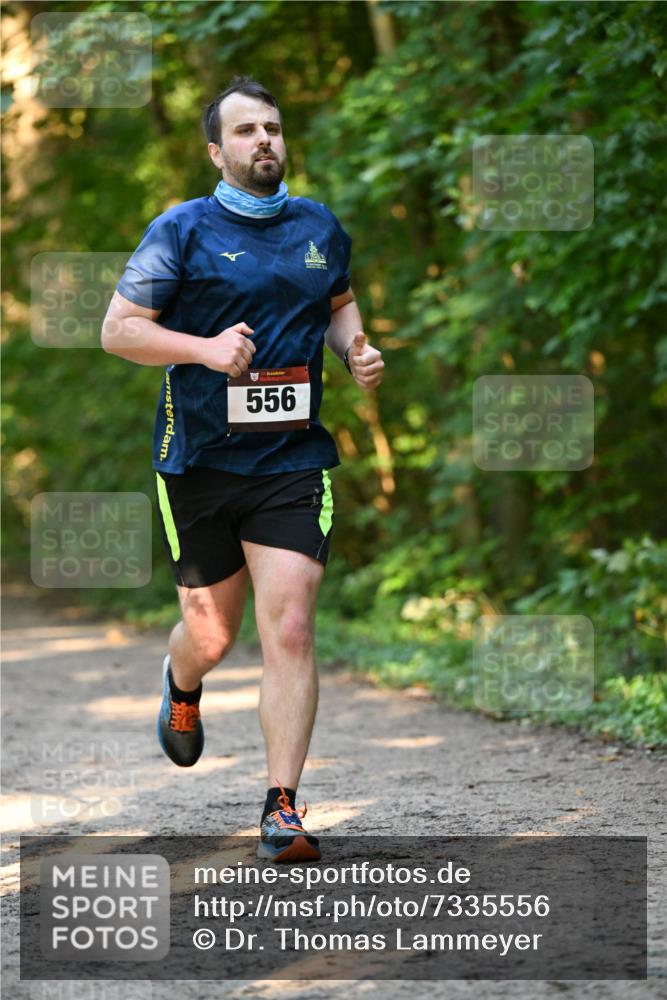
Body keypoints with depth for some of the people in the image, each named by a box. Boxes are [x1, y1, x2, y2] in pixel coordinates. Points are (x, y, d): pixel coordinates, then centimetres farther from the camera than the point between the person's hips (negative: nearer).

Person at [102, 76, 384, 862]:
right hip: (199, 462, -2)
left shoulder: (319, 228, 10)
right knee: (211, 635, 9)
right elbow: (117, 329, -4)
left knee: (289, 631, -11)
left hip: (293, 459, 2)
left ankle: (282, 811, -8)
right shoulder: (182, 230, -2)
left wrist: (357, 348, 7)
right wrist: (204, 347, -18)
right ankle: (181, 685, 48)